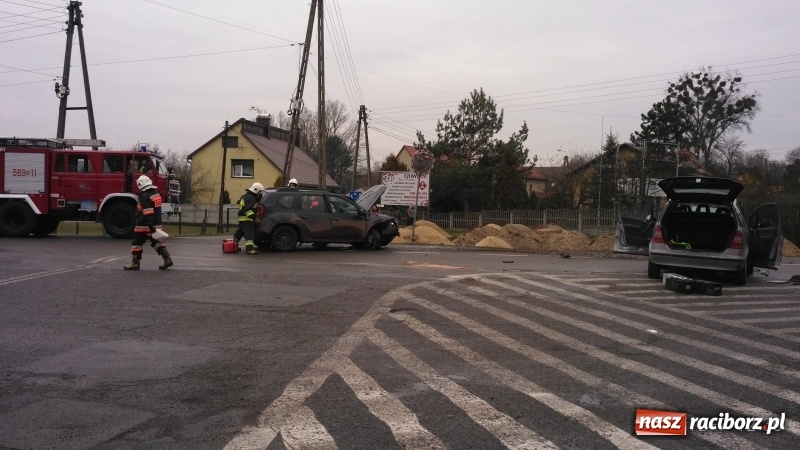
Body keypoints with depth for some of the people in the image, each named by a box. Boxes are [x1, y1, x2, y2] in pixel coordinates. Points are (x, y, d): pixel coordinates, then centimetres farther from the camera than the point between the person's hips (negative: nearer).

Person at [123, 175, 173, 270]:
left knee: (137, 243, 5)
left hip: (144, 226, -8)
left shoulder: (145, 197, -18)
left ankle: (135, 263, 10)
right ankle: (167, 259, 1)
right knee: (157, 242, 11)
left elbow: (148, 212, -25)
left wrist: (150, 225, -28)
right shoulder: (156, 193, 10)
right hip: (156, 224, 8)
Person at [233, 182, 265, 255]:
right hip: (246, 218, -11)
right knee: (249, 233, -17)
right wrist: (255, 218, -29)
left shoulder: (246, 196, 18)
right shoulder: (250, 198, -17)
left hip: (242, 218, 11)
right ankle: (249, 249, -26)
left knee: (240, 231, 23)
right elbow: (248, 210, -27)